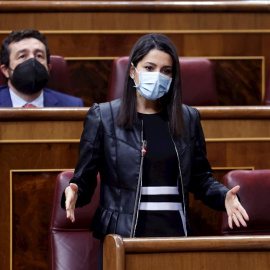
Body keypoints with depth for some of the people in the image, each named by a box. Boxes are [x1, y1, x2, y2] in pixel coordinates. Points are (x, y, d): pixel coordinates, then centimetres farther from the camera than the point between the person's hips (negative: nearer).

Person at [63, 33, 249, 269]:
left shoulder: (188, 119, 10)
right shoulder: (102, 117, 1)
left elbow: (201, 178, 15)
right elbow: (84, 180, 3)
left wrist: (224, 196, -4)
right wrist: (73, 195, -18)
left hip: (175, 233, 3)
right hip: (123, 236, -2)